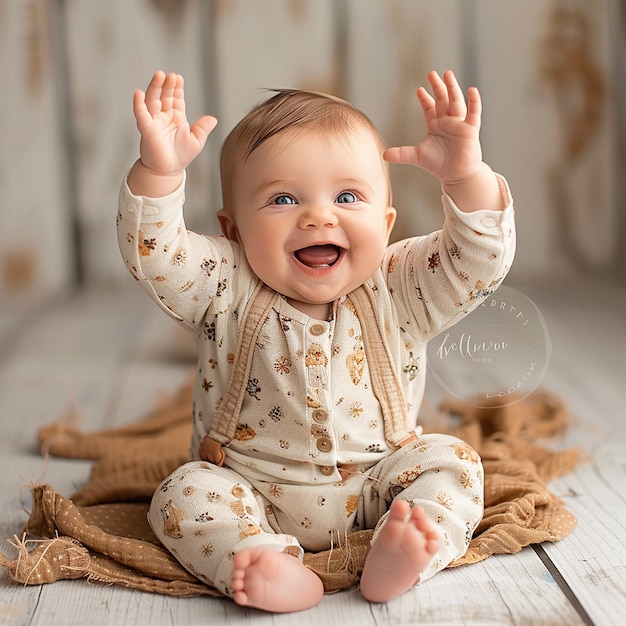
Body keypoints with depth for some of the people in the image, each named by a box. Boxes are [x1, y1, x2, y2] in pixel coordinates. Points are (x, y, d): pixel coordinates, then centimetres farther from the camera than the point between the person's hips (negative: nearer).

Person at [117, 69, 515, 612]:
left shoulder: (399, 290, -6)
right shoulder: (227, 291, -9)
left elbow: (481, 260, -15)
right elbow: (152, 254, -21)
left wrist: (467, 177, -32)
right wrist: (159, 173, -37)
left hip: (375, 491, 1)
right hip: (253, 492, 0)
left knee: (451, 461, -17)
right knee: (186, 493, -21)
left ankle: (400, 553, -37)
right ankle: (266, 563, -39)